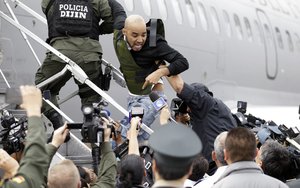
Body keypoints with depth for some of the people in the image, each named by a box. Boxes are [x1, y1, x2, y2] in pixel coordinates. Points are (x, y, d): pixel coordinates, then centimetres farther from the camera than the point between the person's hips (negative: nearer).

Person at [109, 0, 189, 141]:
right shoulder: (119, 30, -14)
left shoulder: (154, 44, -30)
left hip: (150, 96, -7)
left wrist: (160, 72, -42)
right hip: (133, 96, 7)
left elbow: (183, 62, -28)